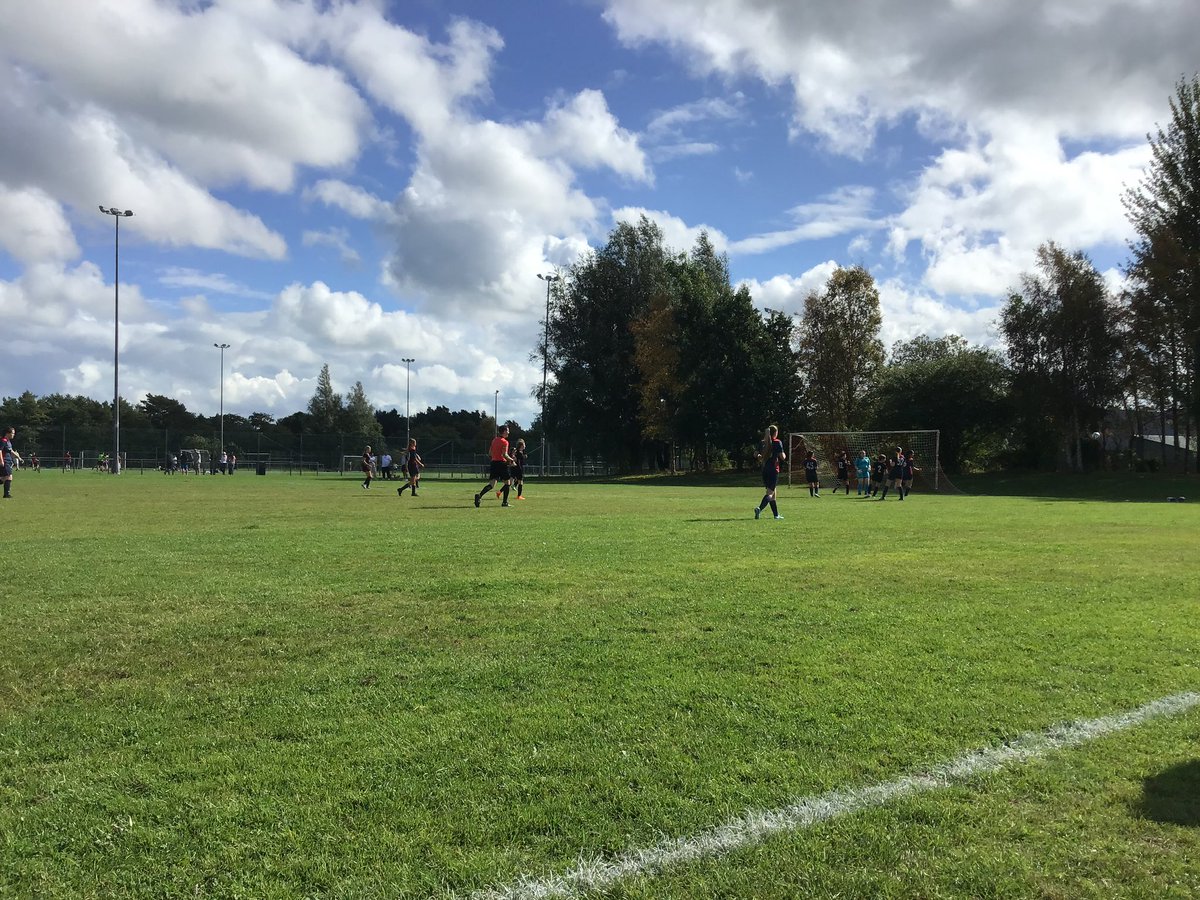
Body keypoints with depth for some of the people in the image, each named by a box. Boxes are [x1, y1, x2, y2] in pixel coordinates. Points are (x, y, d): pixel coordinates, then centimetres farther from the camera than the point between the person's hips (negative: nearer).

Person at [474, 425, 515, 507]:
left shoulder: (494, 440, 14)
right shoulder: (504, 442, -9)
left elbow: (490, 453, 20)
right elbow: (504, 455, -18)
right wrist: (511, 460, -3)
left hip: (494, 463, 7)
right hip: (502, 463, -7)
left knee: (491, 484, 2)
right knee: (507, 483, 9)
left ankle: (479, 496, -19)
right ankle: (505, 502, 9)